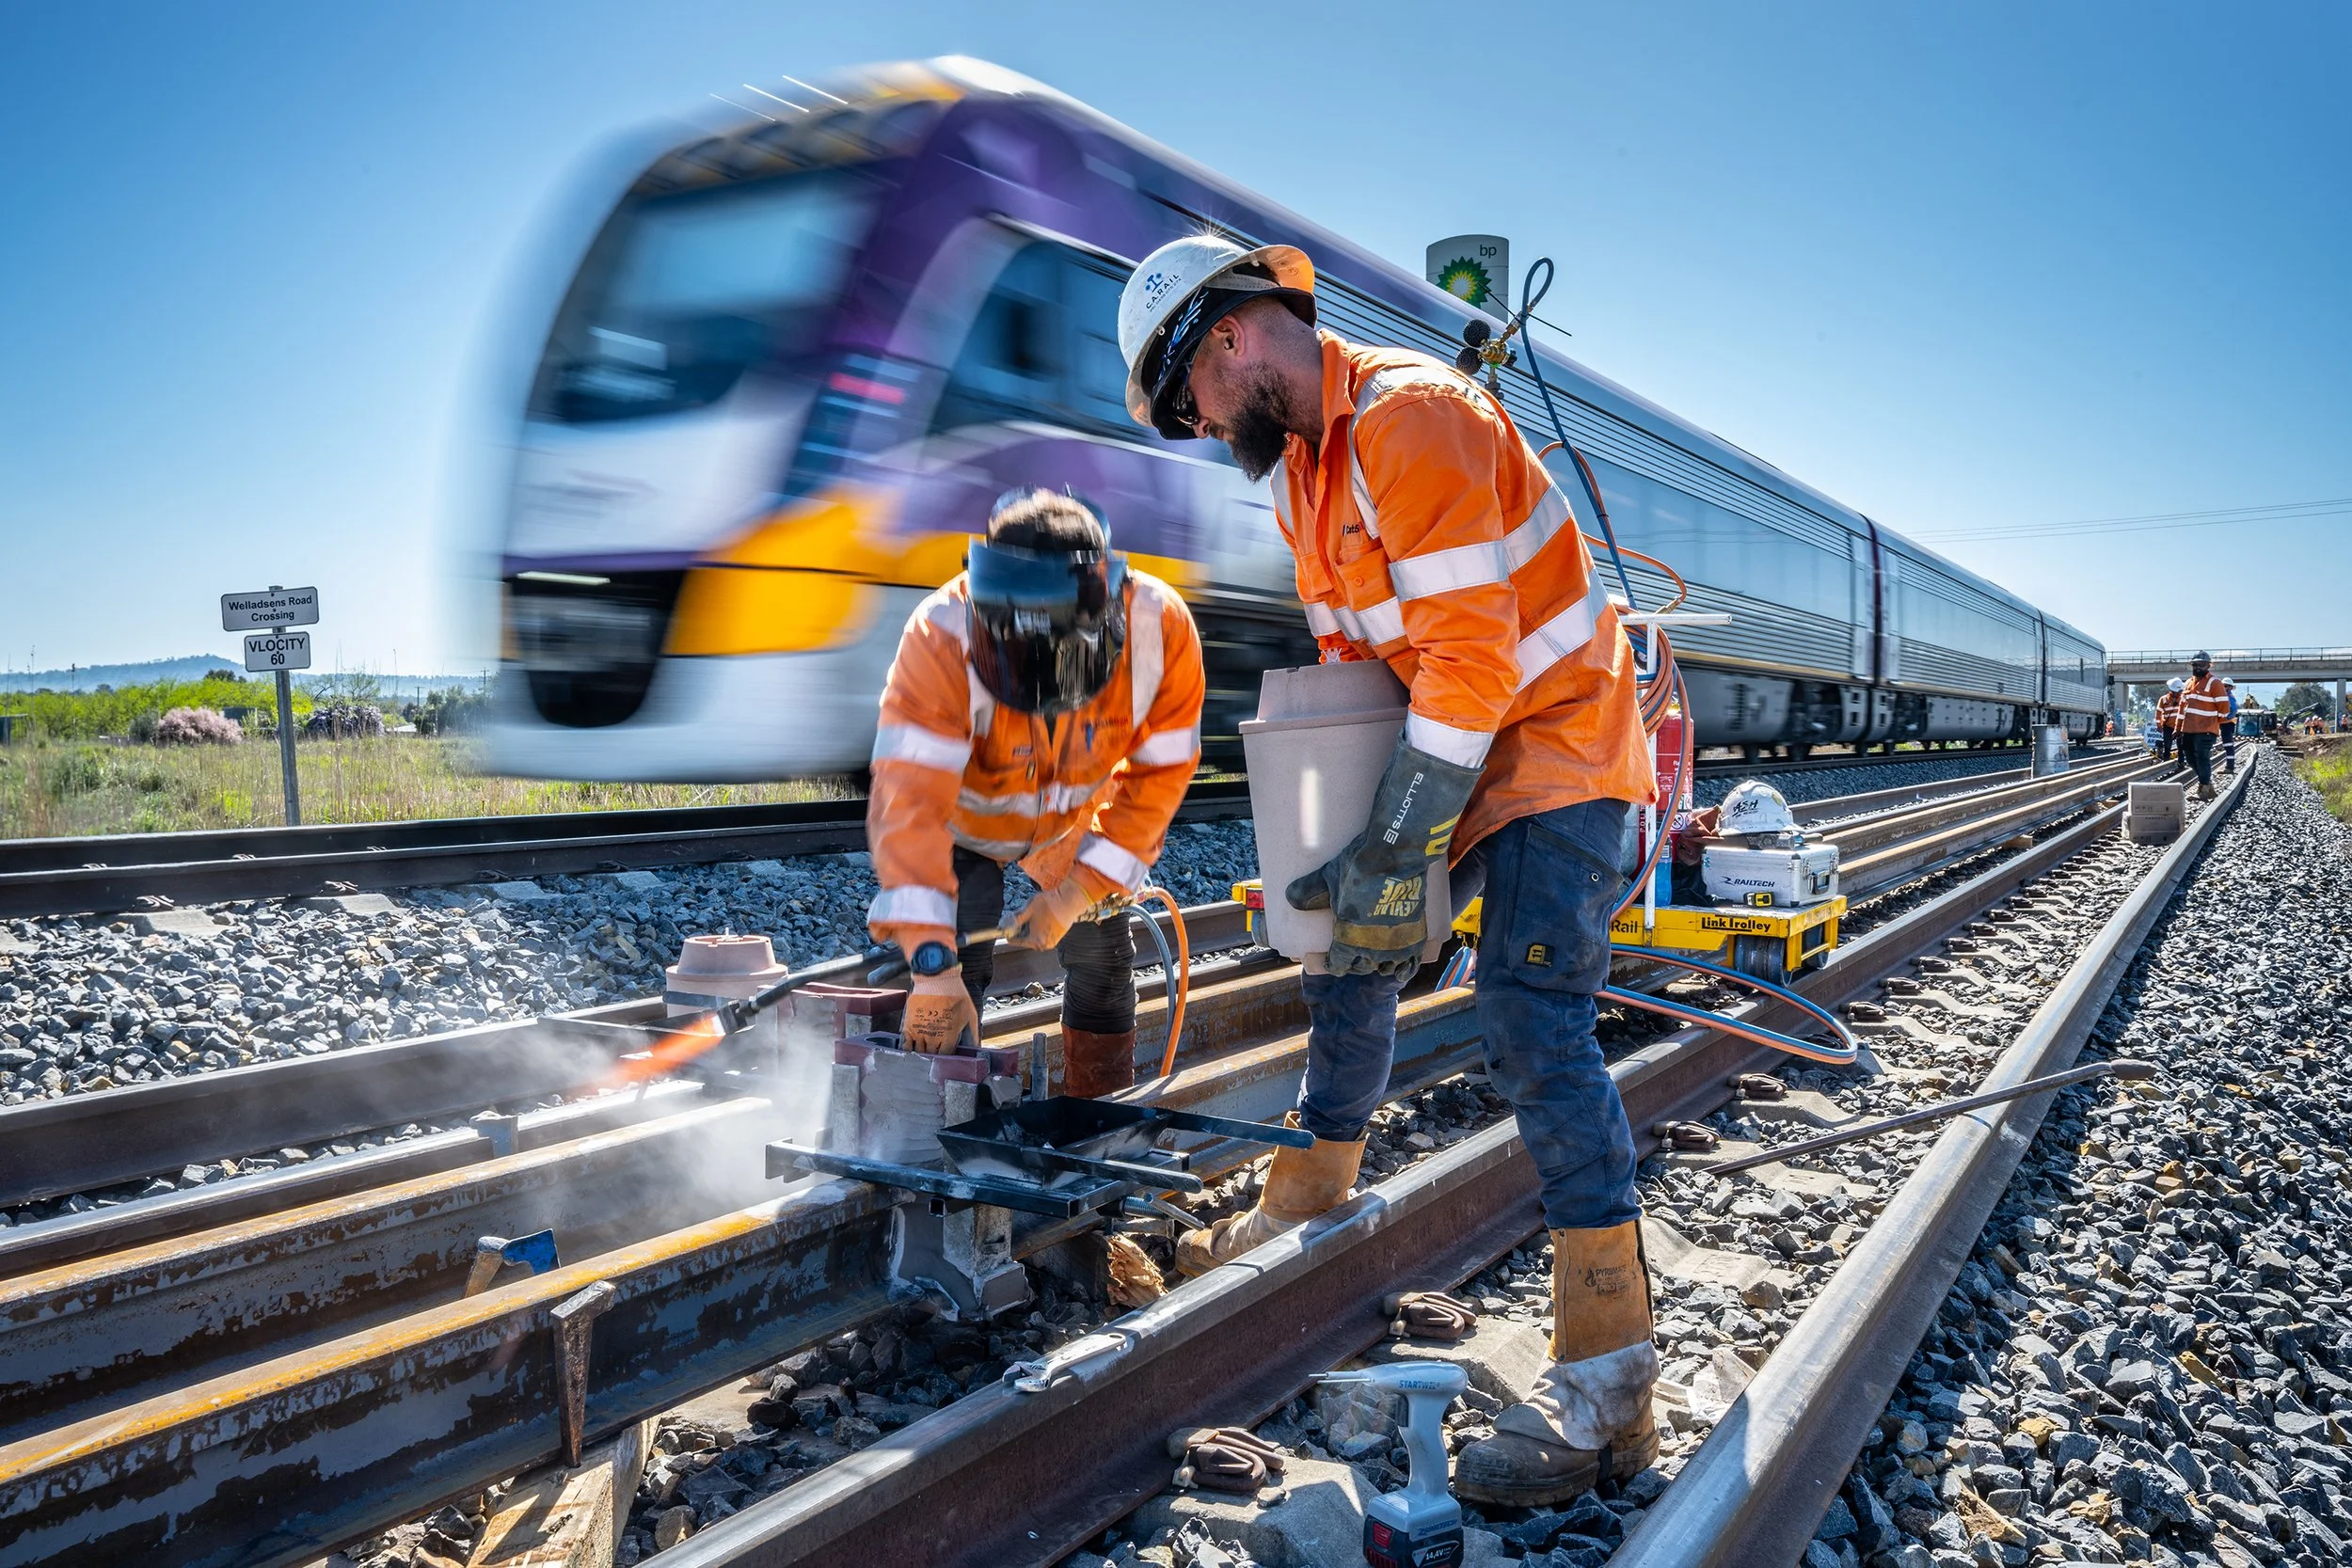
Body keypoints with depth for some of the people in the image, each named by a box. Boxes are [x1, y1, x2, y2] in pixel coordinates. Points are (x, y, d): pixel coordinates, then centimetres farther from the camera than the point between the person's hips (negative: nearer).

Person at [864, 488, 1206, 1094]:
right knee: (958, 969, -16)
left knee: (1103, 955, 7)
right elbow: (909, 804, -47)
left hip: (1075, 816, 3)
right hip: (963, 817, -2)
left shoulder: (1161, 628, -34)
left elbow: (1158, 776, -21)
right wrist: (932, 964, -55)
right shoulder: (942, 638, -42)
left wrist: (1078, 892, -26)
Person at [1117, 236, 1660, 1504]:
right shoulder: (1298, 465, 8)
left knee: (1529, 1020, -19)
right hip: (1439, 749, 9)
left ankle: (1608, 1376, -12)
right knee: (1349, 957, 14)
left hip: (1552, 736, -9)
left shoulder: (1412, 420, -23)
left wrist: (1400, 847, -25)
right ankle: (1303, 1212, 33)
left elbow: (1472, 654, -28)